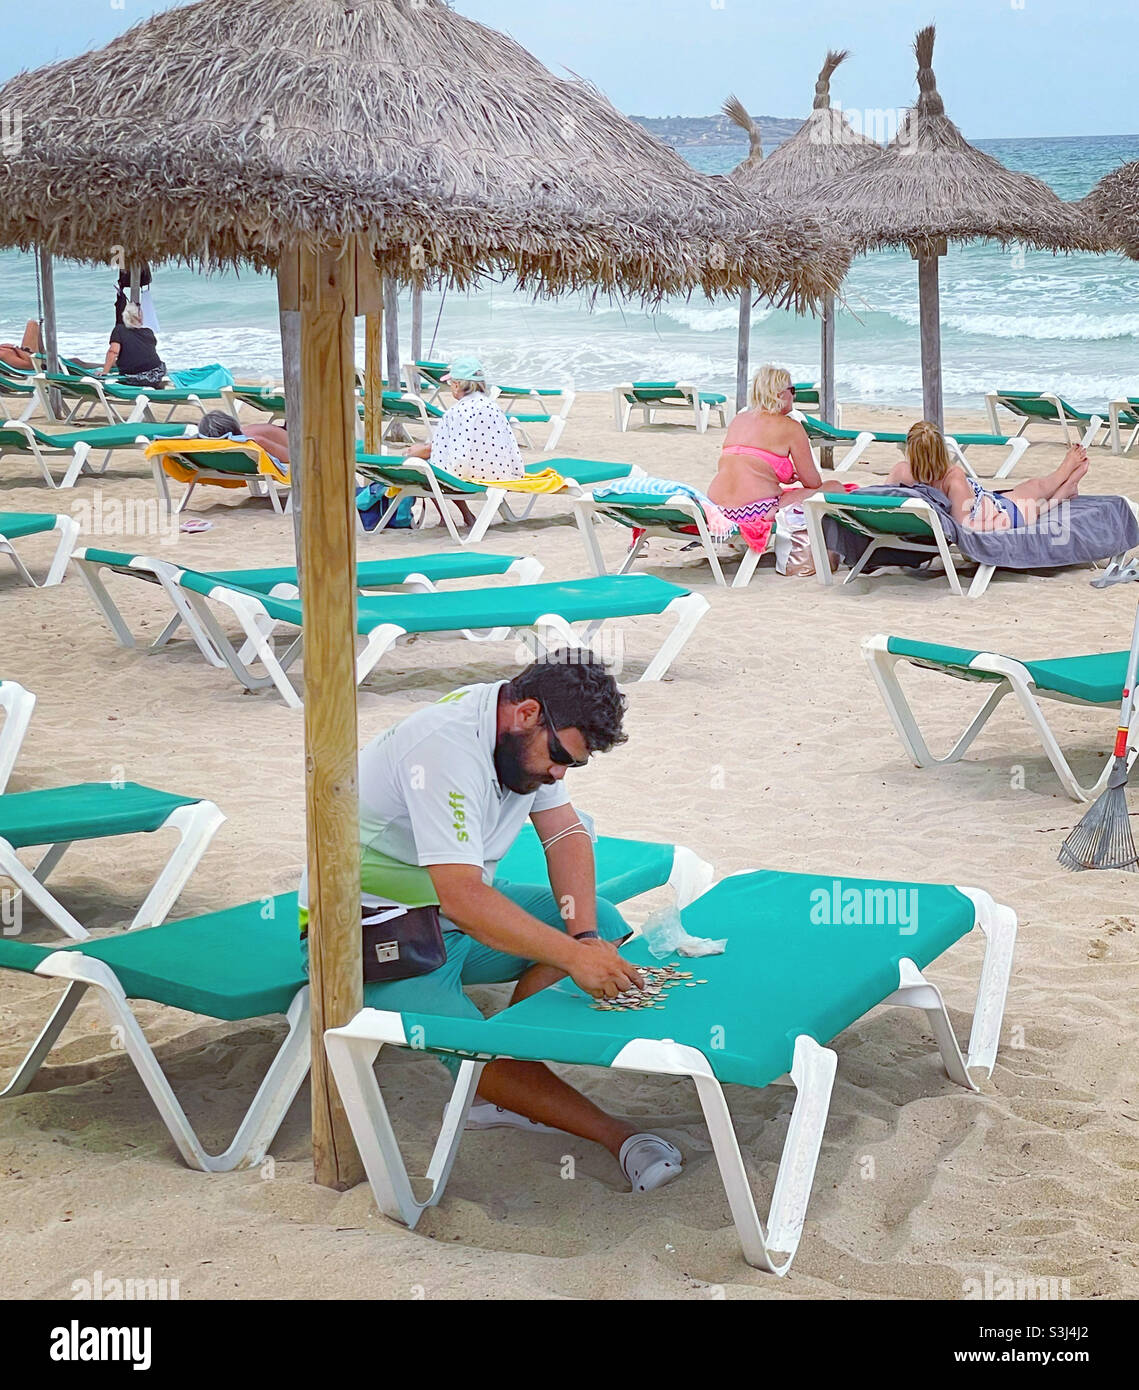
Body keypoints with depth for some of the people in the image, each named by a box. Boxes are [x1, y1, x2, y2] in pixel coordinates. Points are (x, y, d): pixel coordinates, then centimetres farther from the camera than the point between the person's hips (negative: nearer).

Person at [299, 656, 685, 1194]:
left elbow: (565, 833, 0)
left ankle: (498, 1091, -9)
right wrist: (572, 955, -40)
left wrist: (585, 937, -16)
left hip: (462, 907, 9)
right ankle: (616, 1136, -19)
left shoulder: (531, 735, -3)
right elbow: (462, 898, -38)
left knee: (604, 924, -7)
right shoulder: (448, 746, -31)